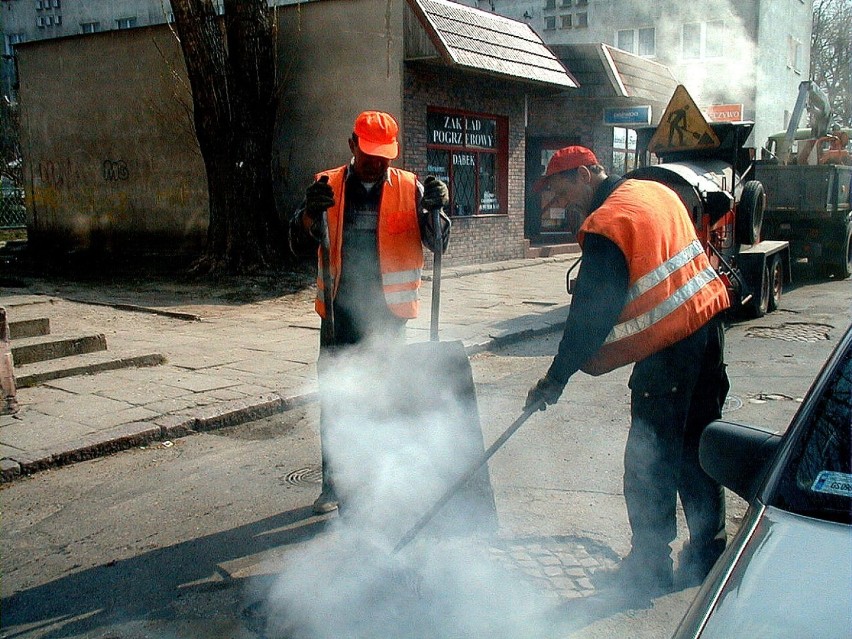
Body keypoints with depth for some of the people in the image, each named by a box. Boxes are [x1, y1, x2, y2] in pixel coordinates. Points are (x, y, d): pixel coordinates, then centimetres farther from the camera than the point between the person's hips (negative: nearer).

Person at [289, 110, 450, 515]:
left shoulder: (409, 187, 1)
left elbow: (437, 243, -3)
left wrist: (435, 208, -24)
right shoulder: (327, 185, 3)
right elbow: (300, 245, -1)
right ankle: (333, 483, 18)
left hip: (387, 313, -1)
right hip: (339, 313, 1)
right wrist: (311, 212, -22)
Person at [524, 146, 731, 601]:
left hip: (669, 345, -9)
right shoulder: (658, 192, 11)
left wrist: (557, 377, -9)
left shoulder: (604, 226, -14)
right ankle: (708, 553, 29)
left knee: (650, 460, 1)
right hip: (708, 319, 9)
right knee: (698, 446, 17)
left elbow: (591, 312, -16)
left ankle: (648, 570, 11)